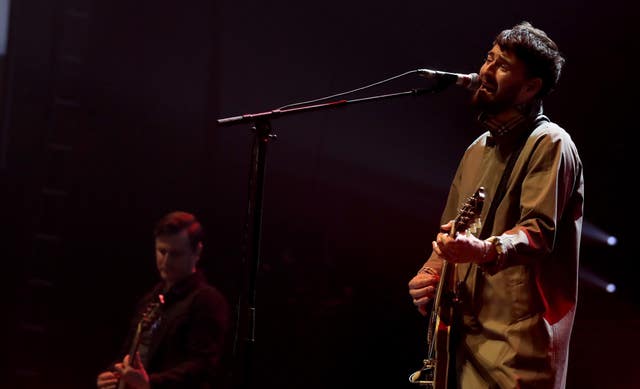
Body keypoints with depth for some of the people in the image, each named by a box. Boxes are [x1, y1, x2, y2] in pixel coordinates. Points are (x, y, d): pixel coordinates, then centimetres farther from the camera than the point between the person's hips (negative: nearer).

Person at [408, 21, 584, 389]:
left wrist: (485, 250, -37)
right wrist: (430, 275, 7)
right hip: (463, 334, 8)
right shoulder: (479, 149, 20)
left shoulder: (549, 144, -6)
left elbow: (540, 231, -19)